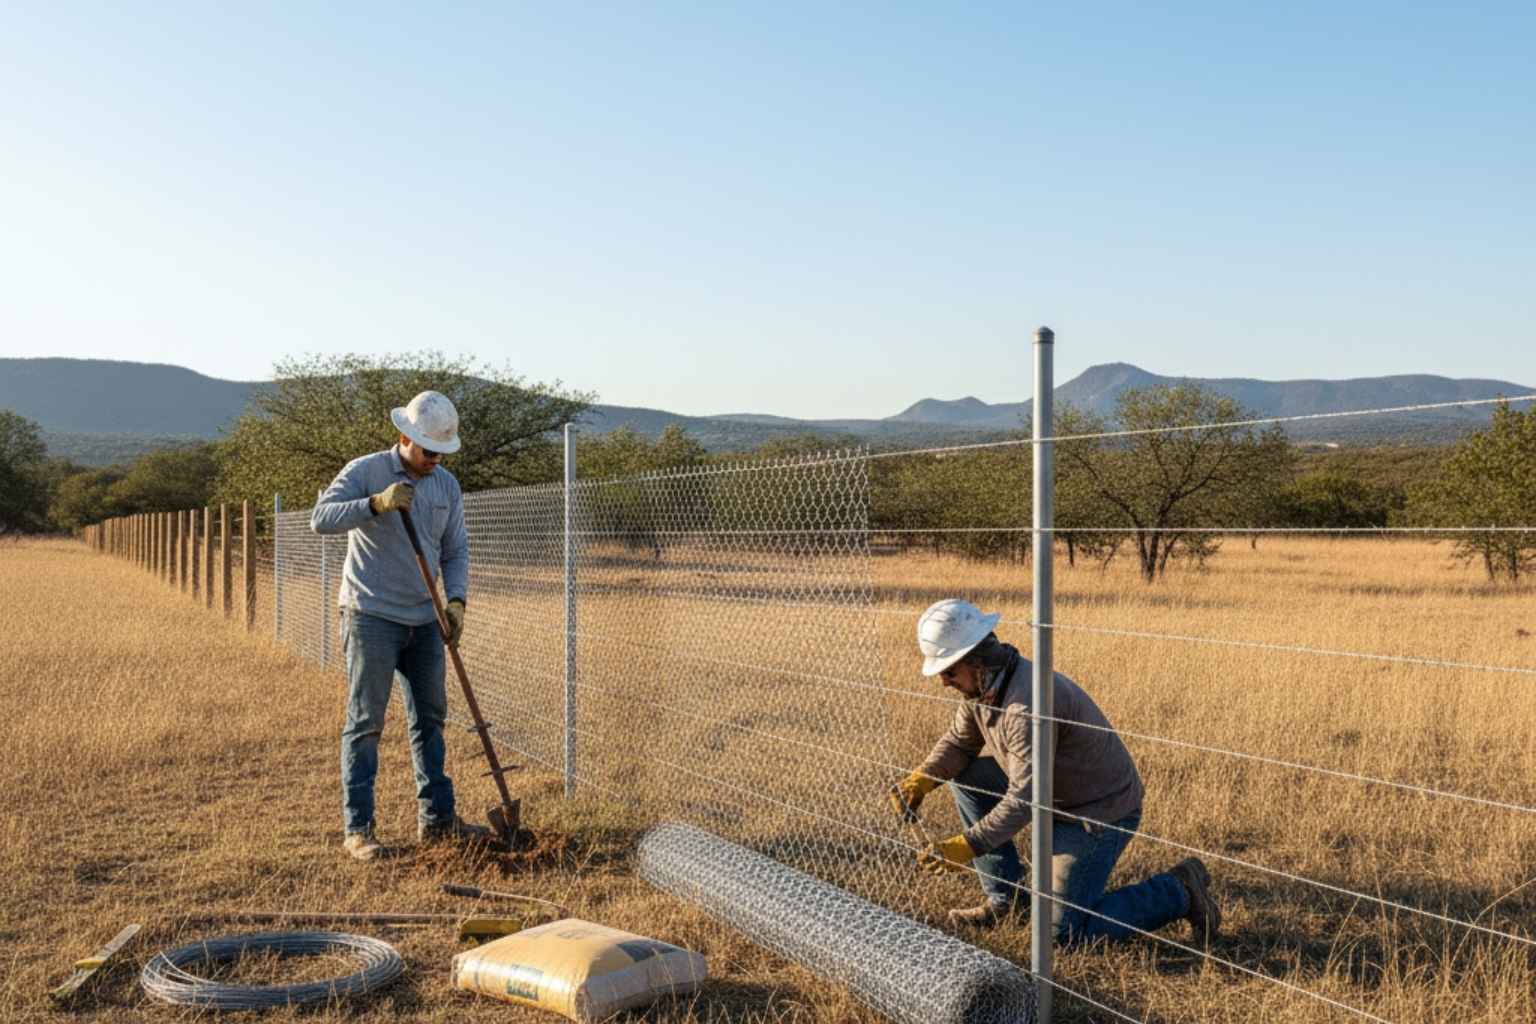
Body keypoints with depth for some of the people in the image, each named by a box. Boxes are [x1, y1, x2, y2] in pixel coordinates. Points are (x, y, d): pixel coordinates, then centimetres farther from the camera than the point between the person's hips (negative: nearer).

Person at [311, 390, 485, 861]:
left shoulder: (447, 486, 7)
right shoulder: (364, 472, -9)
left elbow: (456, 551, 10)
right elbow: (321, 518, -22)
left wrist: (456, 601, -5)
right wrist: (376, 503, -34)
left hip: (424, 621, 6)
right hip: (371, 617, -6)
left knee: (429, 717, 11)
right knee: (365, 721, -3)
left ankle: (436, 818, 20)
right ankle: (358, 828, 3)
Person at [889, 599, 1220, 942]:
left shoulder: (1028, 705, -34)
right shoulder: (983, 683, -5)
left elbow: (1024, 799, -33)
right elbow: (959, 742, 8)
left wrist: (966, 847, -33)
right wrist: (920, 780, -11)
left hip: (1101, 812, -9)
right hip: (1055, 793, 9)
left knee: (1064, 931, -6)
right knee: (964, 776, 2)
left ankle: (1178, 892, 8)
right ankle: (1005, 897, 10)